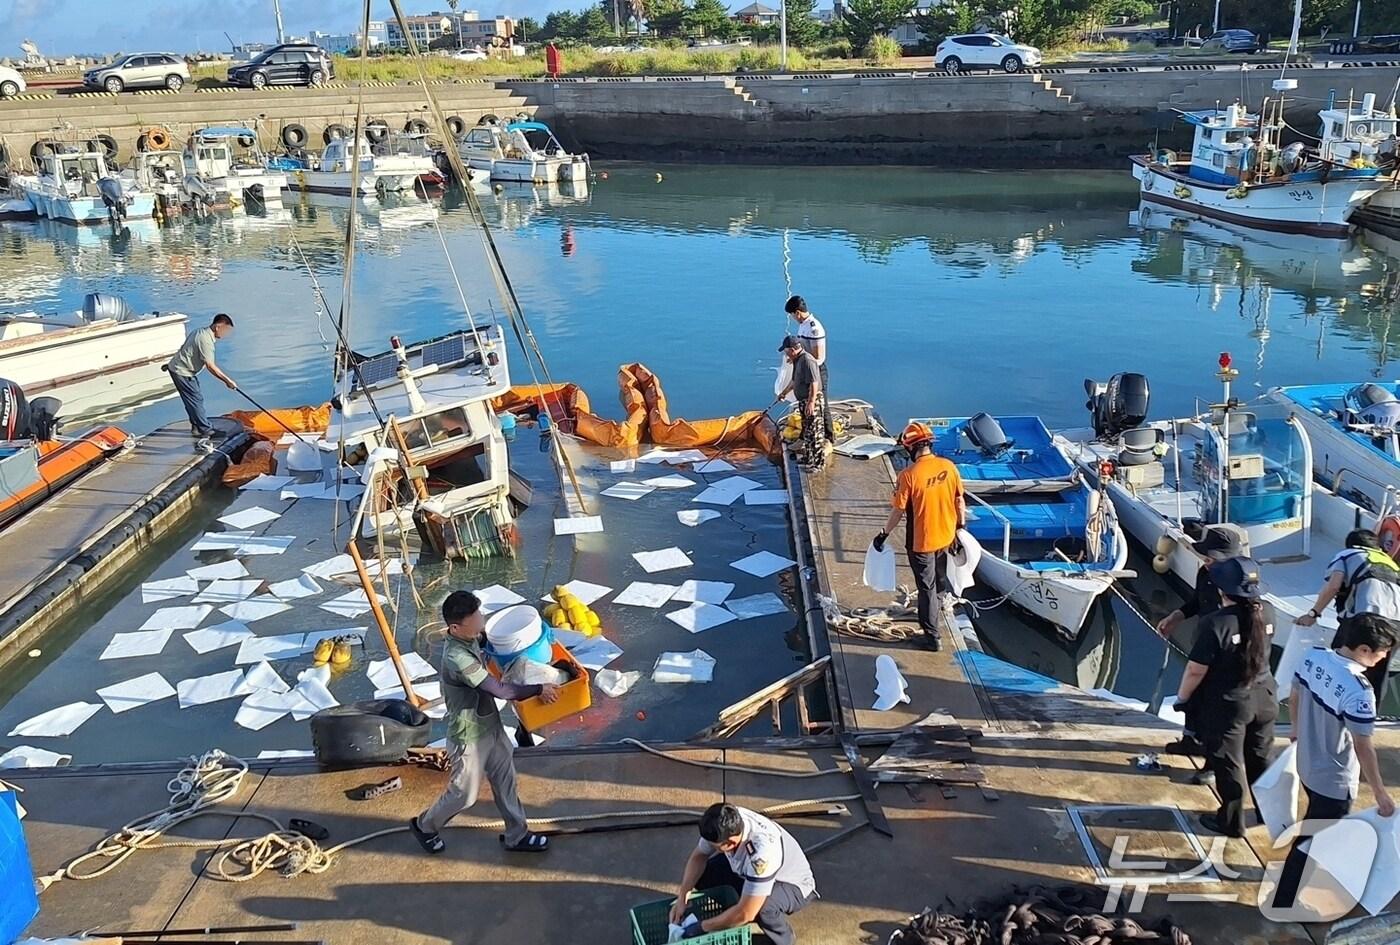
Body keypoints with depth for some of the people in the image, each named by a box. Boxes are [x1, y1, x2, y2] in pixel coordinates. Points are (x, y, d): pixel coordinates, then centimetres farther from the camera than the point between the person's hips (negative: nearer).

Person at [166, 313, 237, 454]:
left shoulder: (200, 332, 6)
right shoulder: (206, 340, -25)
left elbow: (184, 348, 19)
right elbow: (210, 366, -24)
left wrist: (172, 363, 30)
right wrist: (227, 380, -19)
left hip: (179, 367, 10)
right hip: (182, 373, -10)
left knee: (197, 398, 18)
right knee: (196, 400, -9)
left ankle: (197, 426, 31)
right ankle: (205, 432, -7)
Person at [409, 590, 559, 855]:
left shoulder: (470, 638, -8)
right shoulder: (457, 658, -36)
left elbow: (485, 636, 20)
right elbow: (499, 690, -33)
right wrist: (539, 689, -26)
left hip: (490, 726, 8)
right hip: (470, 737, -8)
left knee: (505, 782, 20)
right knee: (464, 794, 14)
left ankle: (517, 836, 37)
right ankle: (425, 825, 40)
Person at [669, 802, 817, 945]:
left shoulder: (763, 851, -44)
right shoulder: (727, 823, -26)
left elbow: (745, 913, -39)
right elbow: (698, 856, -7)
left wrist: (701, 927, -27)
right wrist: (682, 898, -17)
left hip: (793, 886, -6)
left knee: (762, 906, -37)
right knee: (701, 875, -10)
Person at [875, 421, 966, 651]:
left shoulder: (909, 475, -24)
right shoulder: (948, 466, -9)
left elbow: (898, 511, -16)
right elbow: (959, 501, 1)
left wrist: (884, 534, -2)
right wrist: (961, 525, 17)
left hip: (921, 542, -5)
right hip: (946, 536, 5)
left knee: (927, 587, 8)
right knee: (939, 576, 30)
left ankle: (932, 637, 16)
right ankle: (937, 604, 57)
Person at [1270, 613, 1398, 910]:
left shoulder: (1314, 656, -11)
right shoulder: (1358, 691, -33)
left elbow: (1294, 699, 5)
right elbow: (1363, 748, -25)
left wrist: (1297, 729, 25)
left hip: (1307, 765, 7)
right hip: (1335, 780, -7)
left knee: (1317, 830, 31)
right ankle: (1283, 901, 24)